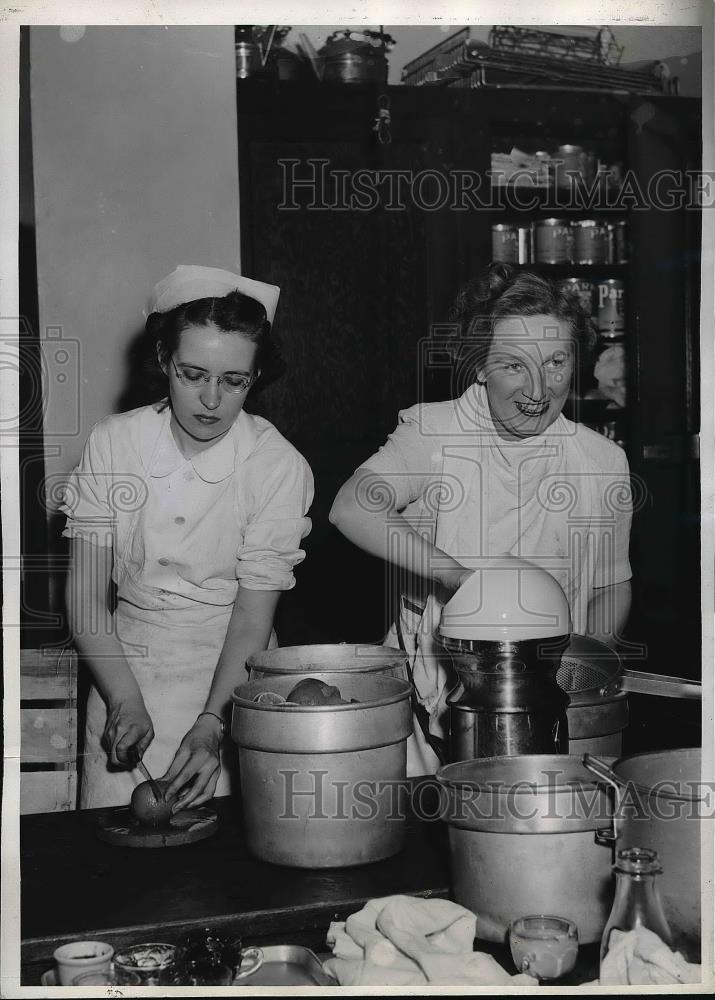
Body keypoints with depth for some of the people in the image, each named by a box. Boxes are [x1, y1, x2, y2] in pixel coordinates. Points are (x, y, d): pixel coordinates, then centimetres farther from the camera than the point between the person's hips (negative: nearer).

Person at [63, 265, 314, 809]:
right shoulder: (112, 443, -6)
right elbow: (85, 591, -5)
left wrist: (212, 724, -23)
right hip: (127, 665, 1)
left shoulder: (279, 467, -11)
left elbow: (253, 616, -12)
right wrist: (125, 699, -17)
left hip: (232, 676, -1)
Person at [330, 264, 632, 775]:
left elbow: (612, 587, 14)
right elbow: (352, 509, -25)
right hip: (430, 696, -2)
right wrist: (468, 579, -31)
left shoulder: (603, 461, 1)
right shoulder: (431, 432, -7)